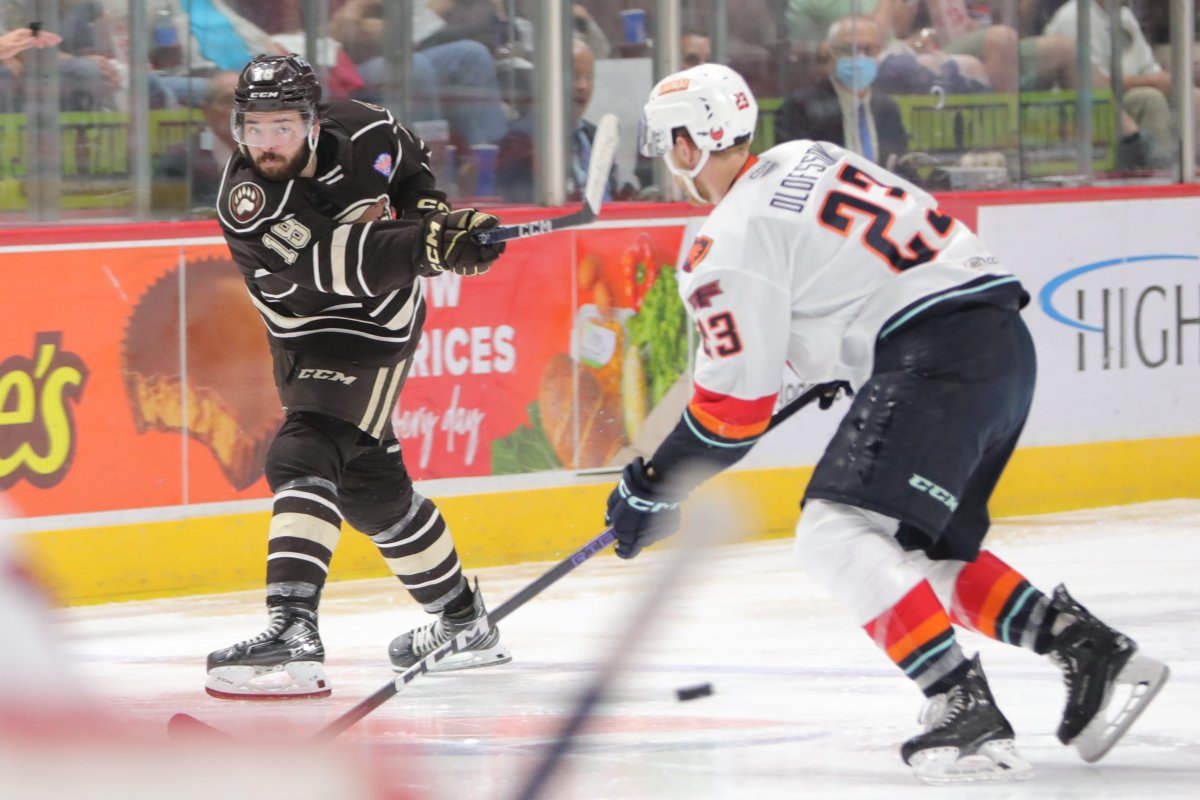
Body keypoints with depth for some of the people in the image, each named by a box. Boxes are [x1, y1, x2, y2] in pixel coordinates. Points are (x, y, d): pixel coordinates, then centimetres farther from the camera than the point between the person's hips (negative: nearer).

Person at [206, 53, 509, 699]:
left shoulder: (359, 132, -14)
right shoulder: (247, 203, -22)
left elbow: (408, 161, 13)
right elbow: (340, 265, -35)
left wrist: (428, 210, -5)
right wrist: (433, 246, -43)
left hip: (373, 334, -3)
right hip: (306, 338, 3)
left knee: (302, 460, -23)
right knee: (372, 485, 18)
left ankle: (292, 630, -36)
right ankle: (462, 621, 38)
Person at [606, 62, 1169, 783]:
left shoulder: (730, 244, -6)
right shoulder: (806, 159, 19)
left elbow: (735, 407, -5)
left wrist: (653, 488, 7)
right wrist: (840, 357, 42)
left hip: (936, 359, -10)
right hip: (1004, 340, 10)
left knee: (839, 532, -15)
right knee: (924, 550, 19)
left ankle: (966, 708, -26)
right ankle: (1091, 648, 10)